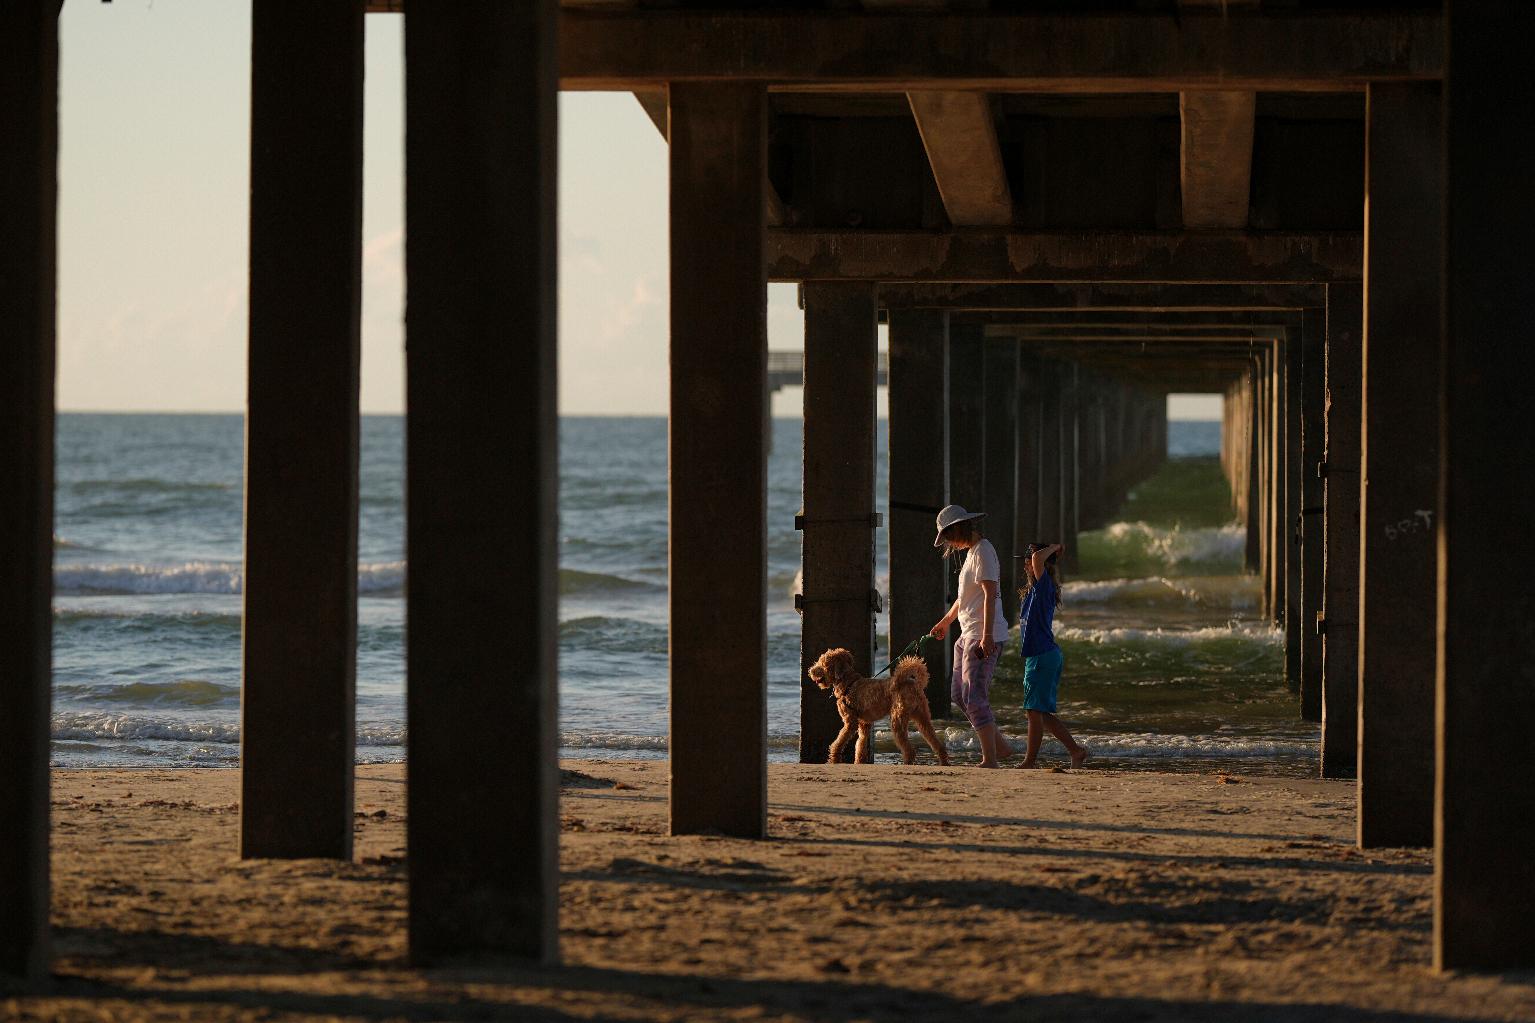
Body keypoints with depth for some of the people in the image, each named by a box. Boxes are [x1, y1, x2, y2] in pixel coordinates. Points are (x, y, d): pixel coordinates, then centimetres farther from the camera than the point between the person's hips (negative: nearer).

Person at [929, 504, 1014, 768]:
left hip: (984, 637, -11)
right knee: (960, 693, 13)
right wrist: (944, 623, 43)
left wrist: (987, 636, -28)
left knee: (974, 697, -11)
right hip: (968, 634, 11)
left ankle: (990, 759, -7)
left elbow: (990, 595, -22)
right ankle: (1000, 746, 17)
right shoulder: (972, 551, 18)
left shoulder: (983, 551, -13)